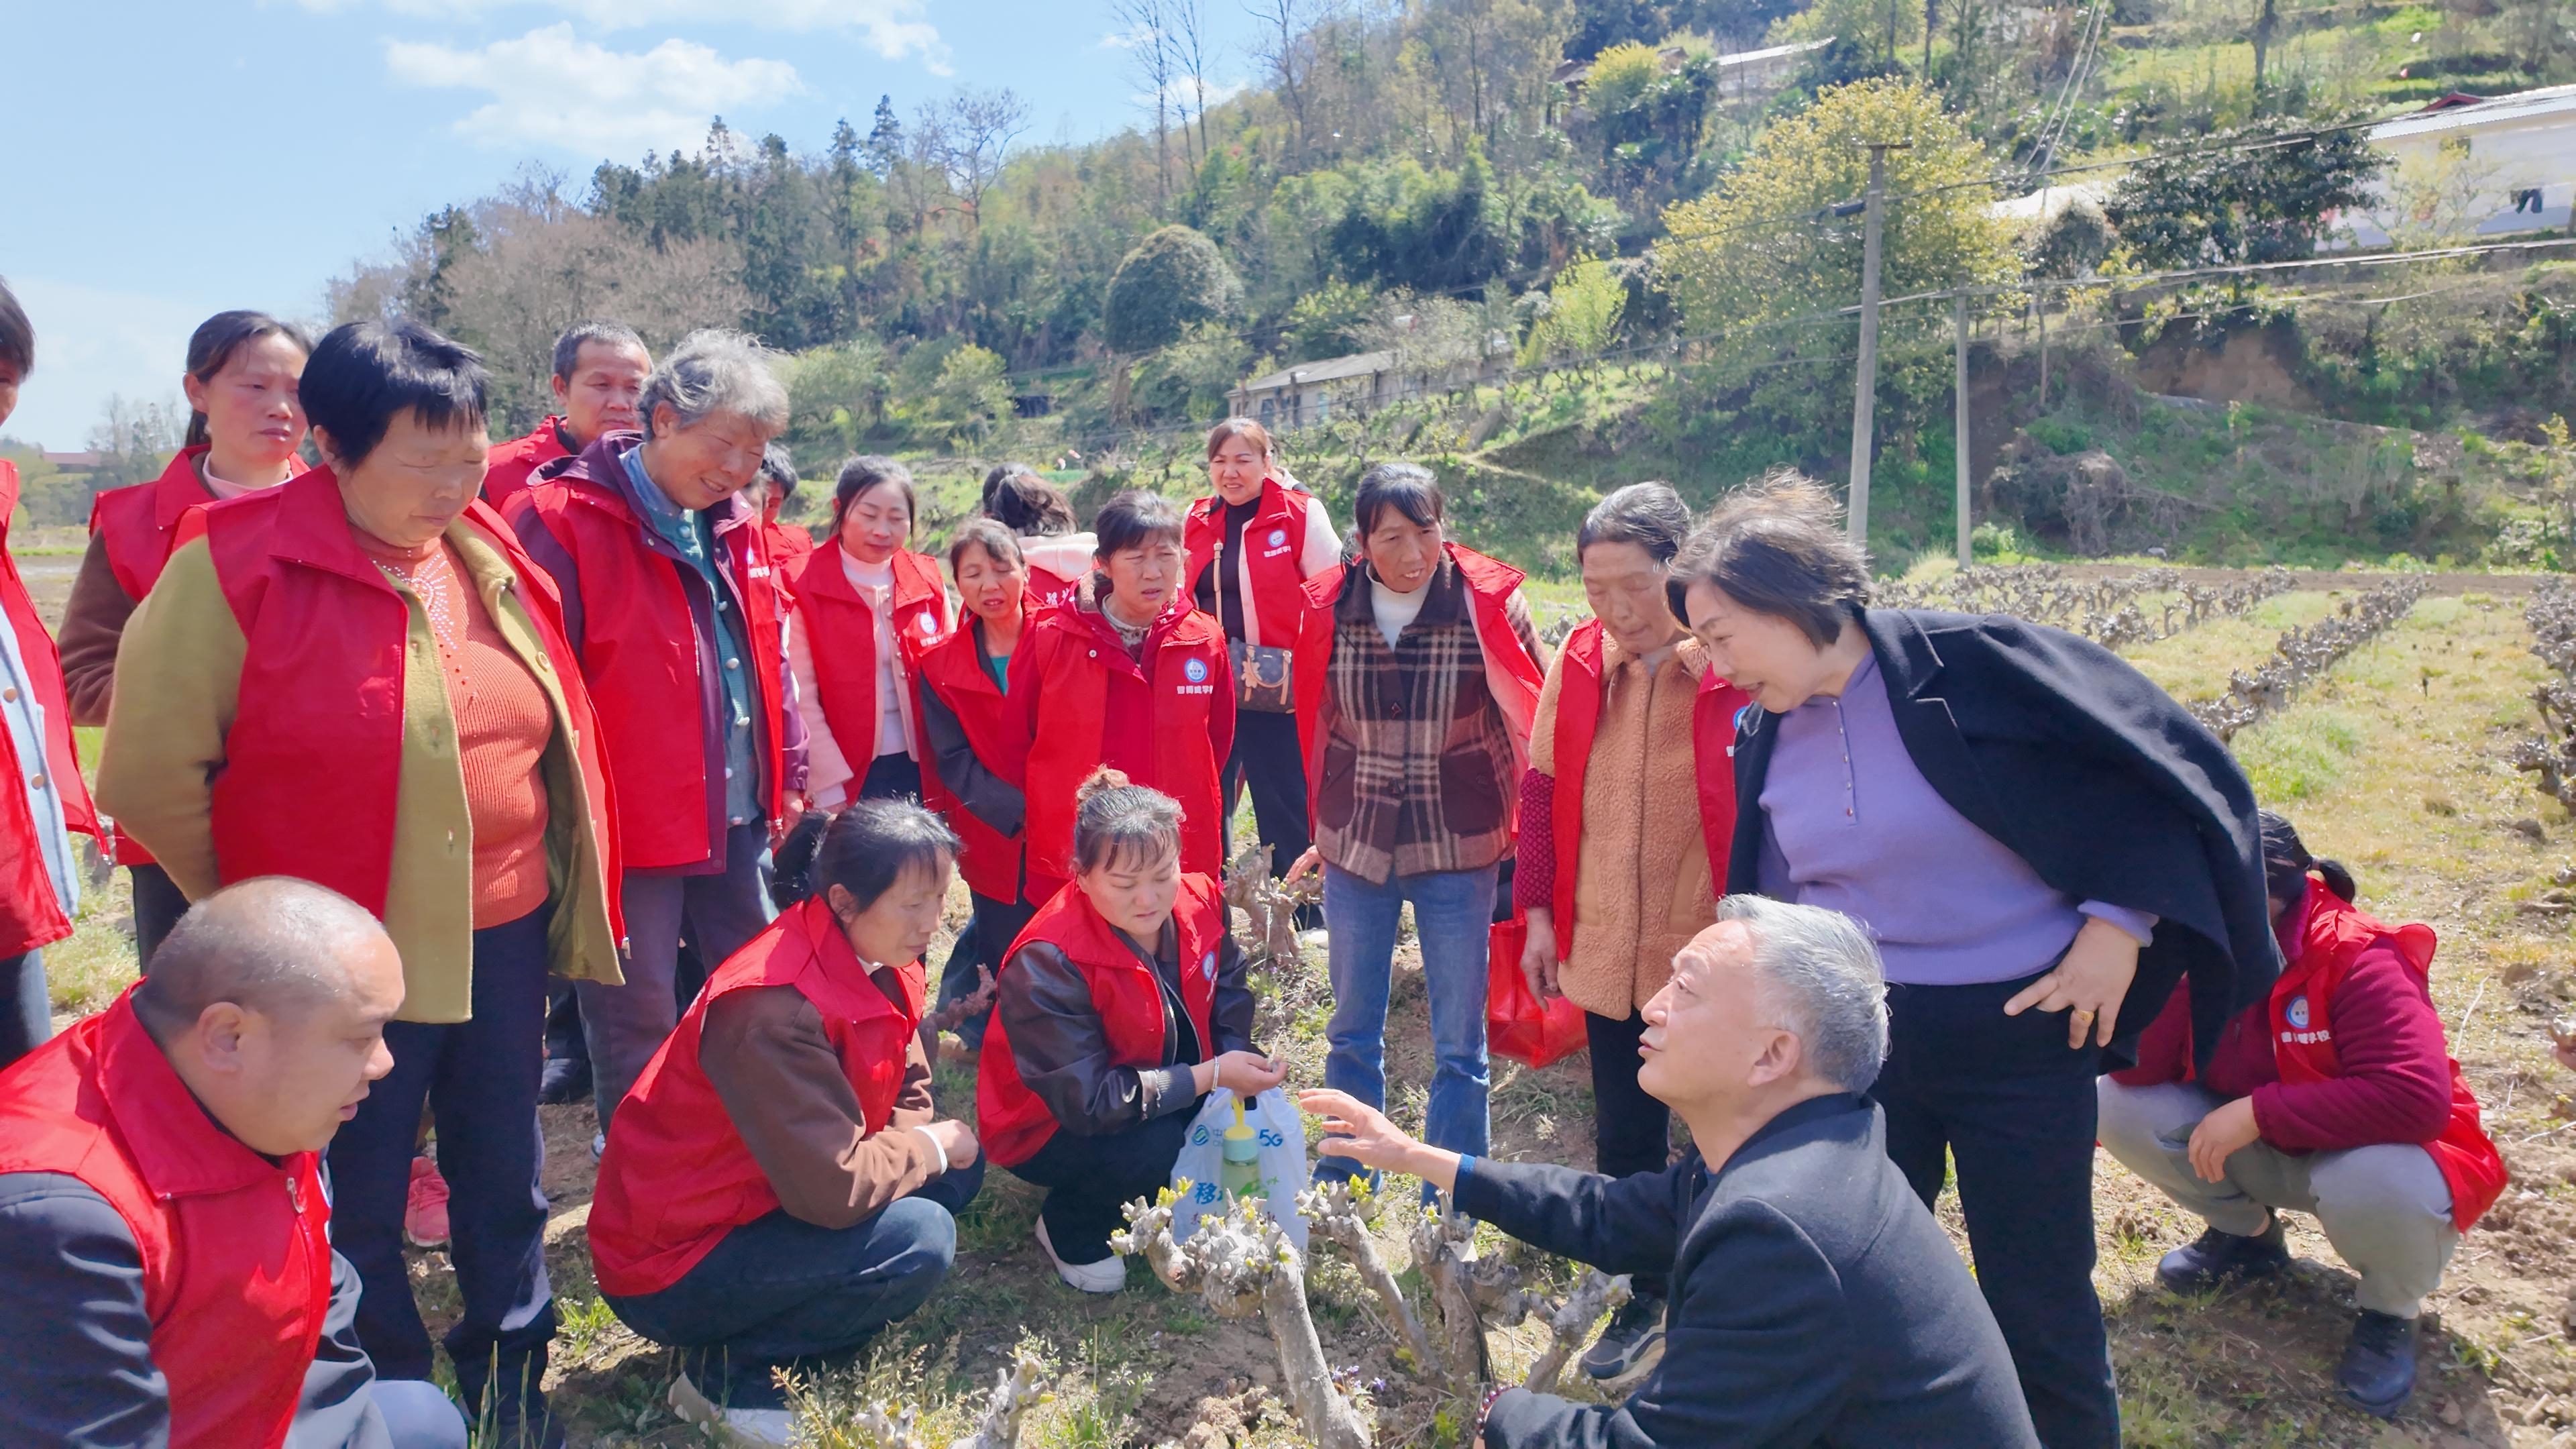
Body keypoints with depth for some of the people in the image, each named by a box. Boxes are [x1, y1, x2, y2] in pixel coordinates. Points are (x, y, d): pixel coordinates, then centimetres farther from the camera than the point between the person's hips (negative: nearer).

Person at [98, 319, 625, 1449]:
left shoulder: (489, 559, 4)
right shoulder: (236, 565, -13)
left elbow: (557, 735, 15)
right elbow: (151, 773, -8)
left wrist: (561, 891, 13)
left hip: (505, 938, 5)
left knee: (505, 1186, 18)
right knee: (361, 1214, 12)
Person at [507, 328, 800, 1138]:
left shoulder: (734, 527, 10)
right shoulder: (563, 522, -12)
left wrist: (787, 777, 17)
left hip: (739, 821, 7)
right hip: (631, 827, -7)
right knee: (639, 1027, 6)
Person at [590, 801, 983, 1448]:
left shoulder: (882, 964, -4)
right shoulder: (776, 1009, -31)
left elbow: (908, 1097, 7)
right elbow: (835, 1188, -33)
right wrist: (931, 1145, -15)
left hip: (766, 1201, 9)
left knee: (957, 1169, 2)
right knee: (919, 1240, -25)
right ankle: (727, 1371, -5)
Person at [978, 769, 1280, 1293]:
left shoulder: (1201, 902, -15)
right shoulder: (1047, 964, -31)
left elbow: (1229, 1001, -1)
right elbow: (1087, 1099, -30)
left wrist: (1235, 1069, -21)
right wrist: (1210, 1077, -34)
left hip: (1161, 1087, 6)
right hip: (1049, 1126, -6)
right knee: (1153, 1149, -32)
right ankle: (1070, 1231, 0)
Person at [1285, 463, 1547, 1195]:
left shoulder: (1489, 602, -10)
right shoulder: (1328, 608, -3)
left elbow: (1536, 718, 1)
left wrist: (1518, 824, 3)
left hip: (1458, 851, -2)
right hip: (1354, 845, 2)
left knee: (1459, 1045, 7)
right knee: (1352, 1033, 15)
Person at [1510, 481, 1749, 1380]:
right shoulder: (1580, 660, 0)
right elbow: (1544, 789, 8)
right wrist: (1540, 914, 7)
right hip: (1606, 952, 4)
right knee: (1625, 1141, 18)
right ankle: (1645, 1299, 39)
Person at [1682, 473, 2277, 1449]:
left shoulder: (1966, 664, -18)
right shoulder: (1766, 734, 1)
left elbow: (2159, 764, -12)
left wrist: (2118, 925, -15)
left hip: (2020, 1037, -5)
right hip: (1857, 1041, 5)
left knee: (2038, 1306, 9)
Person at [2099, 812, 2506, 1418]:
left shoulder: (2358, 959, -27)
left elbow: (2416, 1097, -39)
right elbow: (2133, 1072, -19)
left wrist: (2257, 1111, -35)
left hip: (2366, 1154, -5)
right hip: (2260, 1151, 5)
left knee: (2377, 1186, -41)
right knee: (2115, 1104, -16)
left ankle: (2389, 1311, -2)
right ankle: (2248, 1234, 11)